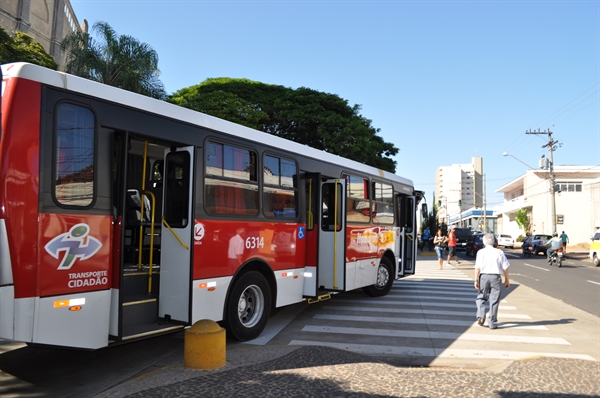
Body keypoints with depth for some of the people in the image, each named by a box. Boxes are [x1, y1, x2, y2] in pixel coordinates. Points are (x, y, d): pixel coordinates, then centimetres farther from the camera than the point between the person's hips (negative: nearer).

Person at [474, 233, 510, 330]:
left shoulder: (481, 252, -2)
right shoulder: (499, 252, 0)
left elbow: (477, 268, -8)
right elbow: (505, 268, 1)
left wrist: (476, 280, -4)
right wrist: (507, 280, 10)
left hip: (483, 276, 0)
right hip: (496, 277, 0)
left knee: (481, 297, 17)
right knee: (494, 300, 7)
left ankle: (481, 316, 0)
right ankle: (492, 323, 13)